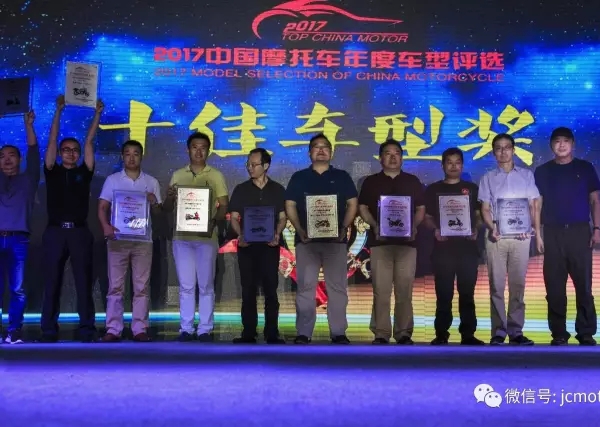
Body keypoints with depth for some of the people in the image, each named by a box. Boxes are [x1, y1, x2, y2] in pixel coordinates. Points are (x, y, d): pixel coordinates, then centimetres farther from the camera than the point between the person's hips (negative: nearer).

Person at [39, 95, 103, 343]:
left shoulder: (84, 172, 12)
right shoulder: (52, 171, 10)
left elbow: (90, 141, 7)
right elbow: (52, 140, 4)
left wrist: (97, 114, 3)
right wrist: (58, 111, -1)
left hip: (80, 232, 0)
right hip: (55, 231, 0)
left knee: (84, 282, 0)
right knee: (52, 282, 2)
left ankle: (87, 329, 3)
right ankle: (49, 331, 6)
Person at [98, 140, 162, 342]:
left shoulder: (151, 182, 9)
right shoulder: (112, 180, 7)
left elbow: (158, 212, 10)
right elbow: (102, 207, 2)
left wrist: (153, 203, -13)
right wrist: (106, 226, -16)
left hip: (143, 240, 1)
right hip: (118, 239, -1)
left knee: (141, 287, 1)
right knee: (115, 286, 0)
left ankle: (140, 329, 5)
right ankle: (113, 329, 2)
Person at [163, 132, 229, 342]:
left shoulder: (216, 176, 5)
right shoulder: (177, 175, 11)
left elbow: (224, 205, 0)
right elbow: (167, 208, 12)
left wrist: (214, 221, -19)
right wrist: (170, 196, -10)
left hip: (206, 237, -2)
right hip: (181, 237, 2)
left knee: (206, 286, 2)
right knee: (186, 286, 5)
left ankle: (205, 329, 6)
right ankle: (186, 328, 10)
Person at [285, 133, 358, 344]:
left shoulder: (342, 176, 11)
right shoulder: (298, 177, 11)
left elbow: (352, 204, 7)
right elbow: (290, 206, 6)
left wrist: (344, 228, -7)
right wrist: (299, 230, -8)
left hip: (336, 239, 0)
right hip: (306, 239, 0)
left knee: (337, 287, 1)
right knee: (305, 286, -1)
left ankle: (338, 332, 6)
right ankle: (303, 332, 3)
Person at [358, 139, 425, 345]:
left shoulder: (413, 181, 13)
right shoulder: (371, 182, 11)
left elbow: (421, 209, 12)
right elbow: (363, 208, 8)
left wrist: (414, 226, -7)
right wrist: (374, 225, -9)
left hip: (407, 241, 1)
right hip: (380, 241, -1)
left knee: (405, 290, 0)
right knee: (381, 290, -4)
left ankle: (404, 333, 7)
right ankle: (381, 334, 1)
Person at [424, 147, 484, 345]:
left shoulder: (472, 188, 12)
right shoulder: (433, 189, 9)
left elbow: (479, 215, 11)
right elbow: (427, 217, 7)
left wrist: (475, 229, -9)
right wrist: (435, 230, -12)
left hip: (467, 246, 1)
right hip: (443, 247, -1)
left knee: (467, 292, 3)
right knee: (444, 293, 1)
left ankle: (468, 335, 8)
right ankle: (441, 335, 7)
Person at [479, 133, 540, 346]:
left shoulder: (526, 175, 11)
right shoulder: (488, 178, 10)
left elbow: (533, 206, 9)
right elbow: (485, 208, 6)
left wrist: (533, 228, -9)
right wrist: (491, 227, -13)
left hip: (520, 235, 0)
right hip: (496, 236, 0)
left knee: (518, 284, 1)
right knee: (496, 285, -2)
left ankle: (516, 331, 5)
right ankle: (499, 331, 2)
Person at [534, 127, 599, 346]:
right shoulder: (543, 171, 8)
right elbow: (537, 204, 7)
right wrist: (537, 233, 0)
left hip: (580, 231, 0)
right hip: (553, 233, 1)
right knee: (555, 287, 2)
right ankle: (559, 333, 10)